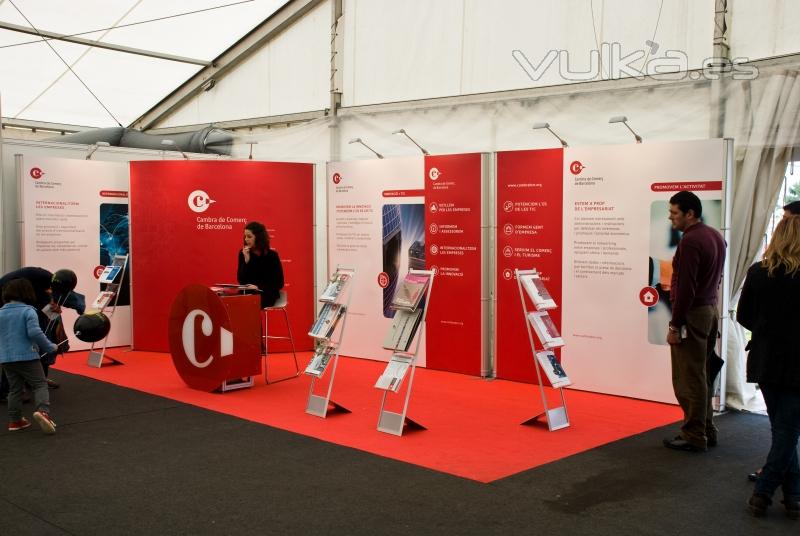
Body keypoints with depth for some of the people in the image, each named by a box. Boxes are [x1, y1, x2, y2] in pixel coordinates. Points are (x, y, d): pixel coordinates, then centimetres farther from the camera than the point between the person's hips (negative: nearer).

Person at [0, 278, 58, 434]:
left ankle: (15, 420, 17)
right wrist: (50, 346, -9)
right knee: (40, 384, -2)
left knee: (15, 389, 16)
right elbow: (34, 332, -19)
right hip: (27, 356, -6)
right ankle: (42, 411, -25)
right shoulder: (27, 310, -9)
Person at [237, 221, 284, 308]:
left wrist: (259, 287, -17)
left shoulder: (272, 255, -5)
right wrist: (246, 260, -13)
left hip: (267, 296, -3)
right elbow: (241, 281, -3)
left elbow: (279, 283, -4)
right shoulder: (243, 253, 3)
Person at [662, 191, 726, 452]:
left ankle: (694, 437, 5)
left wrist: (675, 326, -16)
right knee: (699, 376, 17)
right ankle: (707, 430, 25)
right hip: (711, 310, 10)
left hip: (693, 313, -10)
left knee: (688, 379, -1)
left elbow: (685, 288, -20)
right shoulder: (715, 236, 11)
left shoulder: (690, 241, -18)